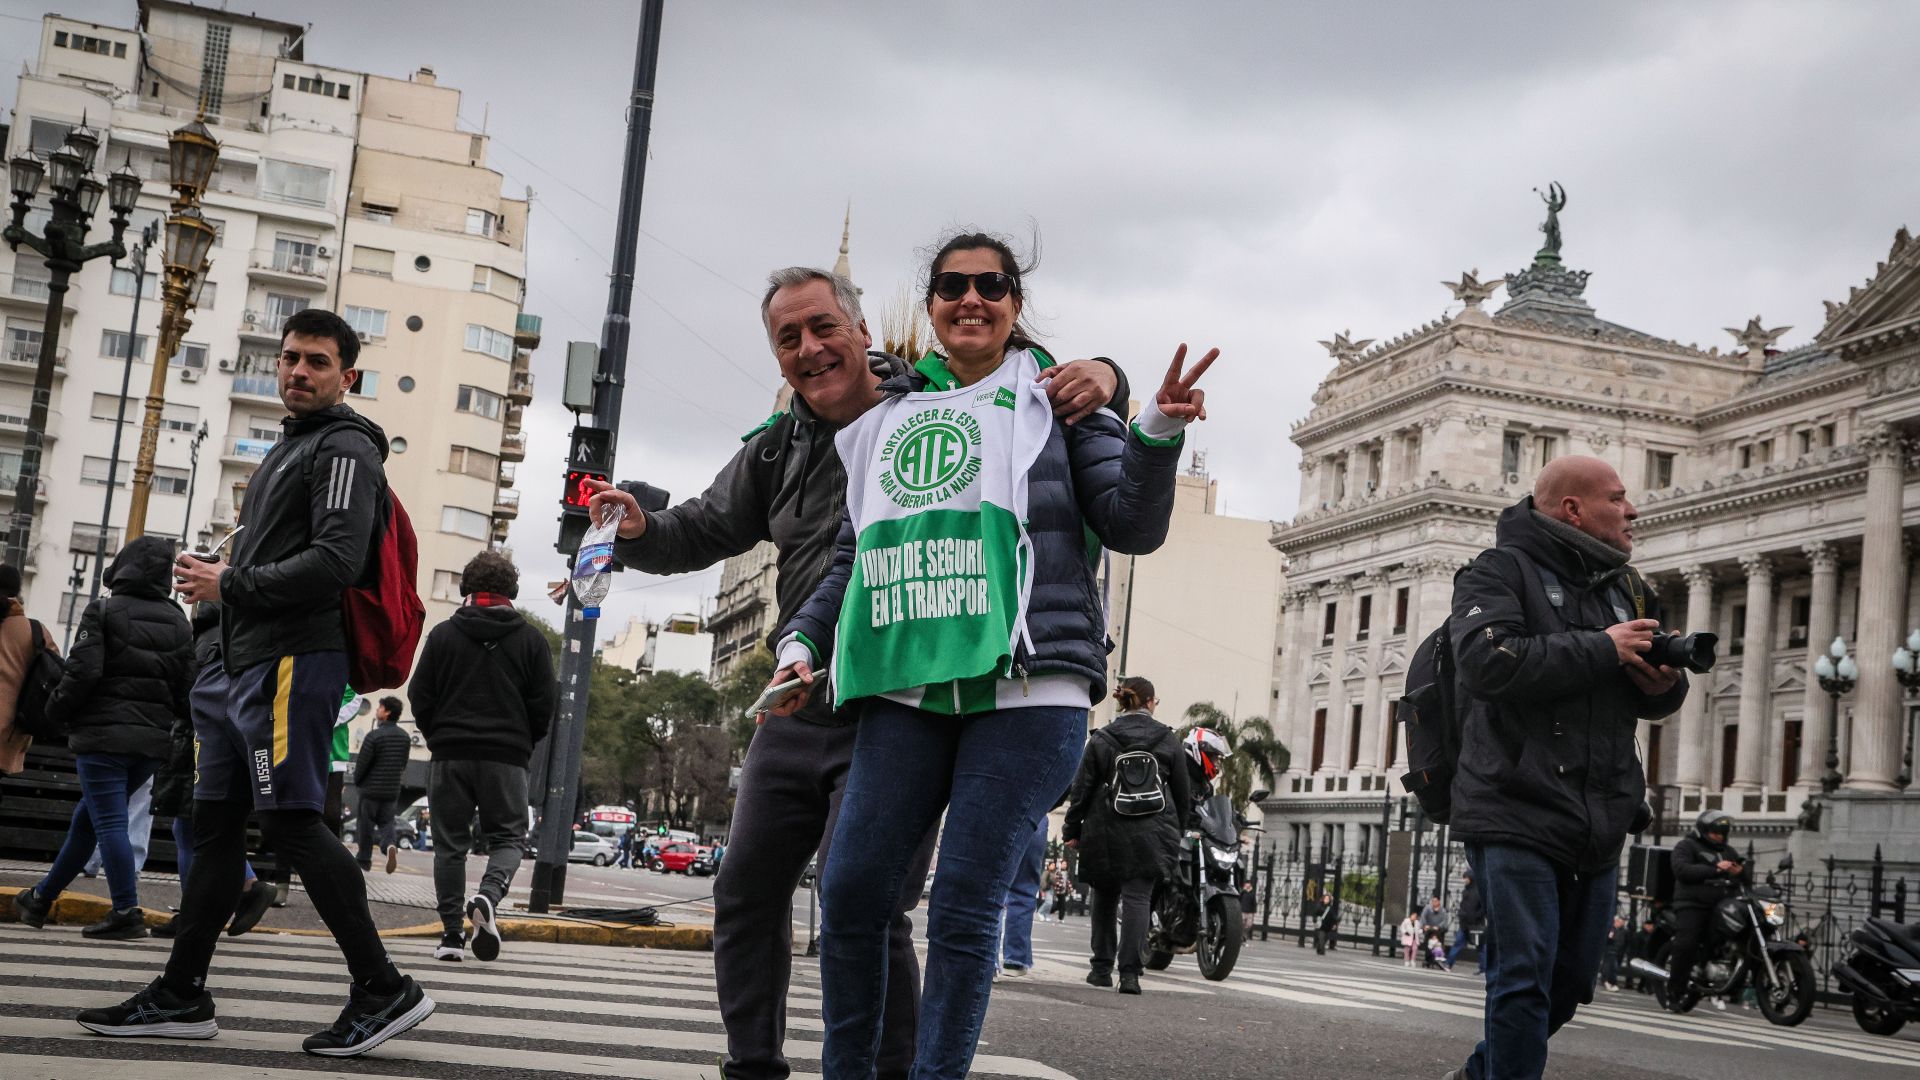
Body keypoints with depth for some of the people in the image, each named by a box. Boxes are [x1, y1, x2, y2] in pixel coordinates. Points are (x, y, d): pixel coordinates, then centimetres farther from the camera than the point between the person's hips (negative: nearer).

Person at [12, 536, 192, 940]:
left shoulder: (103, 611, -5)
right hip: (153, 740, 6)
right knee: (88, 817, 17)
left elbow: (83, 671, -13)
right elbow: (187, 688, 6)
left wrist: (56, 711, 1)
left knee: (108, 822, -5)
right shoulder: (178, 623, 10)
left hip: (103, 734, -6)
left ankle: (127, 912, -13)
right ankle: (42, 898, 29)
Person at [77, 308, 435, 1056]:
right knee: (215, 823, 10)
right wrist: (216, 578, 11)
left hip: (293, 663, -10)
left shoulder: (344, 449, -6)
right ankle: (181, 997, 15)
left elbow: (335, 562, -20)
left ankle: (384, 990, -11)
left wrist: (231, 585, -12)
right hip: (250, 665, 10)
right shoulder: (287, 450, 26)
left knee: (292, 822, -14)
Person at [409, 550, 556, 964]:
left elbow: (420, 696, 3)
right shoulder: (531, 639, 3)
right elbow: (545, 705, 1)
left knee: (450, 843, 7)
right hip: (507, 758, -1)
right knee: (509, 836, 8)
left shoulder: (443, 634, 3)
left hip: (450, 756, 1)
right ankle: (488, 895, -21)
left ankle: (451, 934, 3)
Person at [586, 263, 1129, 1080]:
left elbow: (1053, 400, -7)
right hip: (798, 713, 7)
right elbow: (702, 531, 15)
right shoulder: (775, 452, 11)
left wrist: (1100, 378, -31)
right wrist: (638, 529, -7)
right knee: (746, 893, 14)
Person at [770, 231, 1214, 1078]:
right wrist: (804, 640, 11)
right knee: (851, 889, -1)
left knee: (964, 905, -6)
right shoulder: (886, 419, 19)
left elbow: (1132, 527, 2)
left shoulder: (1055, 402, 9)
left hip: (1025, 690, -3)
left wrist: (1157, 436, -15)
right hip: (908, 690, 4)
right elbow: (854, 556, 25)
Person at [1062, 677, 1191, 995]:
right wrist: (1177, 832, 20)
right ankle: (1130, 971, -15)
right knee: (1138, 897, -4)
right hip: (1150, 834, -1)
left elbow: (1081, 789, 2)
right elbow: (1182, 793, 9)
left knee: (1105, 897, 15)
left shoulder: (1101, 738, 2)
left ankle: (1102, 968, 19)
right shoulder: (1168, 740, 3)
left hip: (1105, 832, 1)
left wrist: (1072, 830, 9)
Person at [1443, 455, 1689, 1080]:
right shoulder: (1499, 572, -4)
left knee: (1572, 981, 15)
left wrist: (1663, 684, -4)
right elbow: (1486, 660, -22)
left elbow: (1653, 700, 21)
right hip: (1516, 814, -7)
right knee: (1526, 975, -14)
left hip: (1596, 827, 7)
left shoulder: (1623, 587, 17)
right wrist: (1602, 650, -18)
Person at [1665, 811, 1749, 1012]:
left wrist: (1741, 871, -5)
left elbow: (1748, 877, 21)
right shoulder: (1686, 846, 5)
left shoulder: (1728, 851, 26)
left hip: (1722, 906, 6)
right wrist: (1715, 869, -20)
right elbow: (1682, 870, -13)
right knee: (1686, 945, -22)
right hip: (1693, 905, -6)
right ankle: (1674, 994, -14)